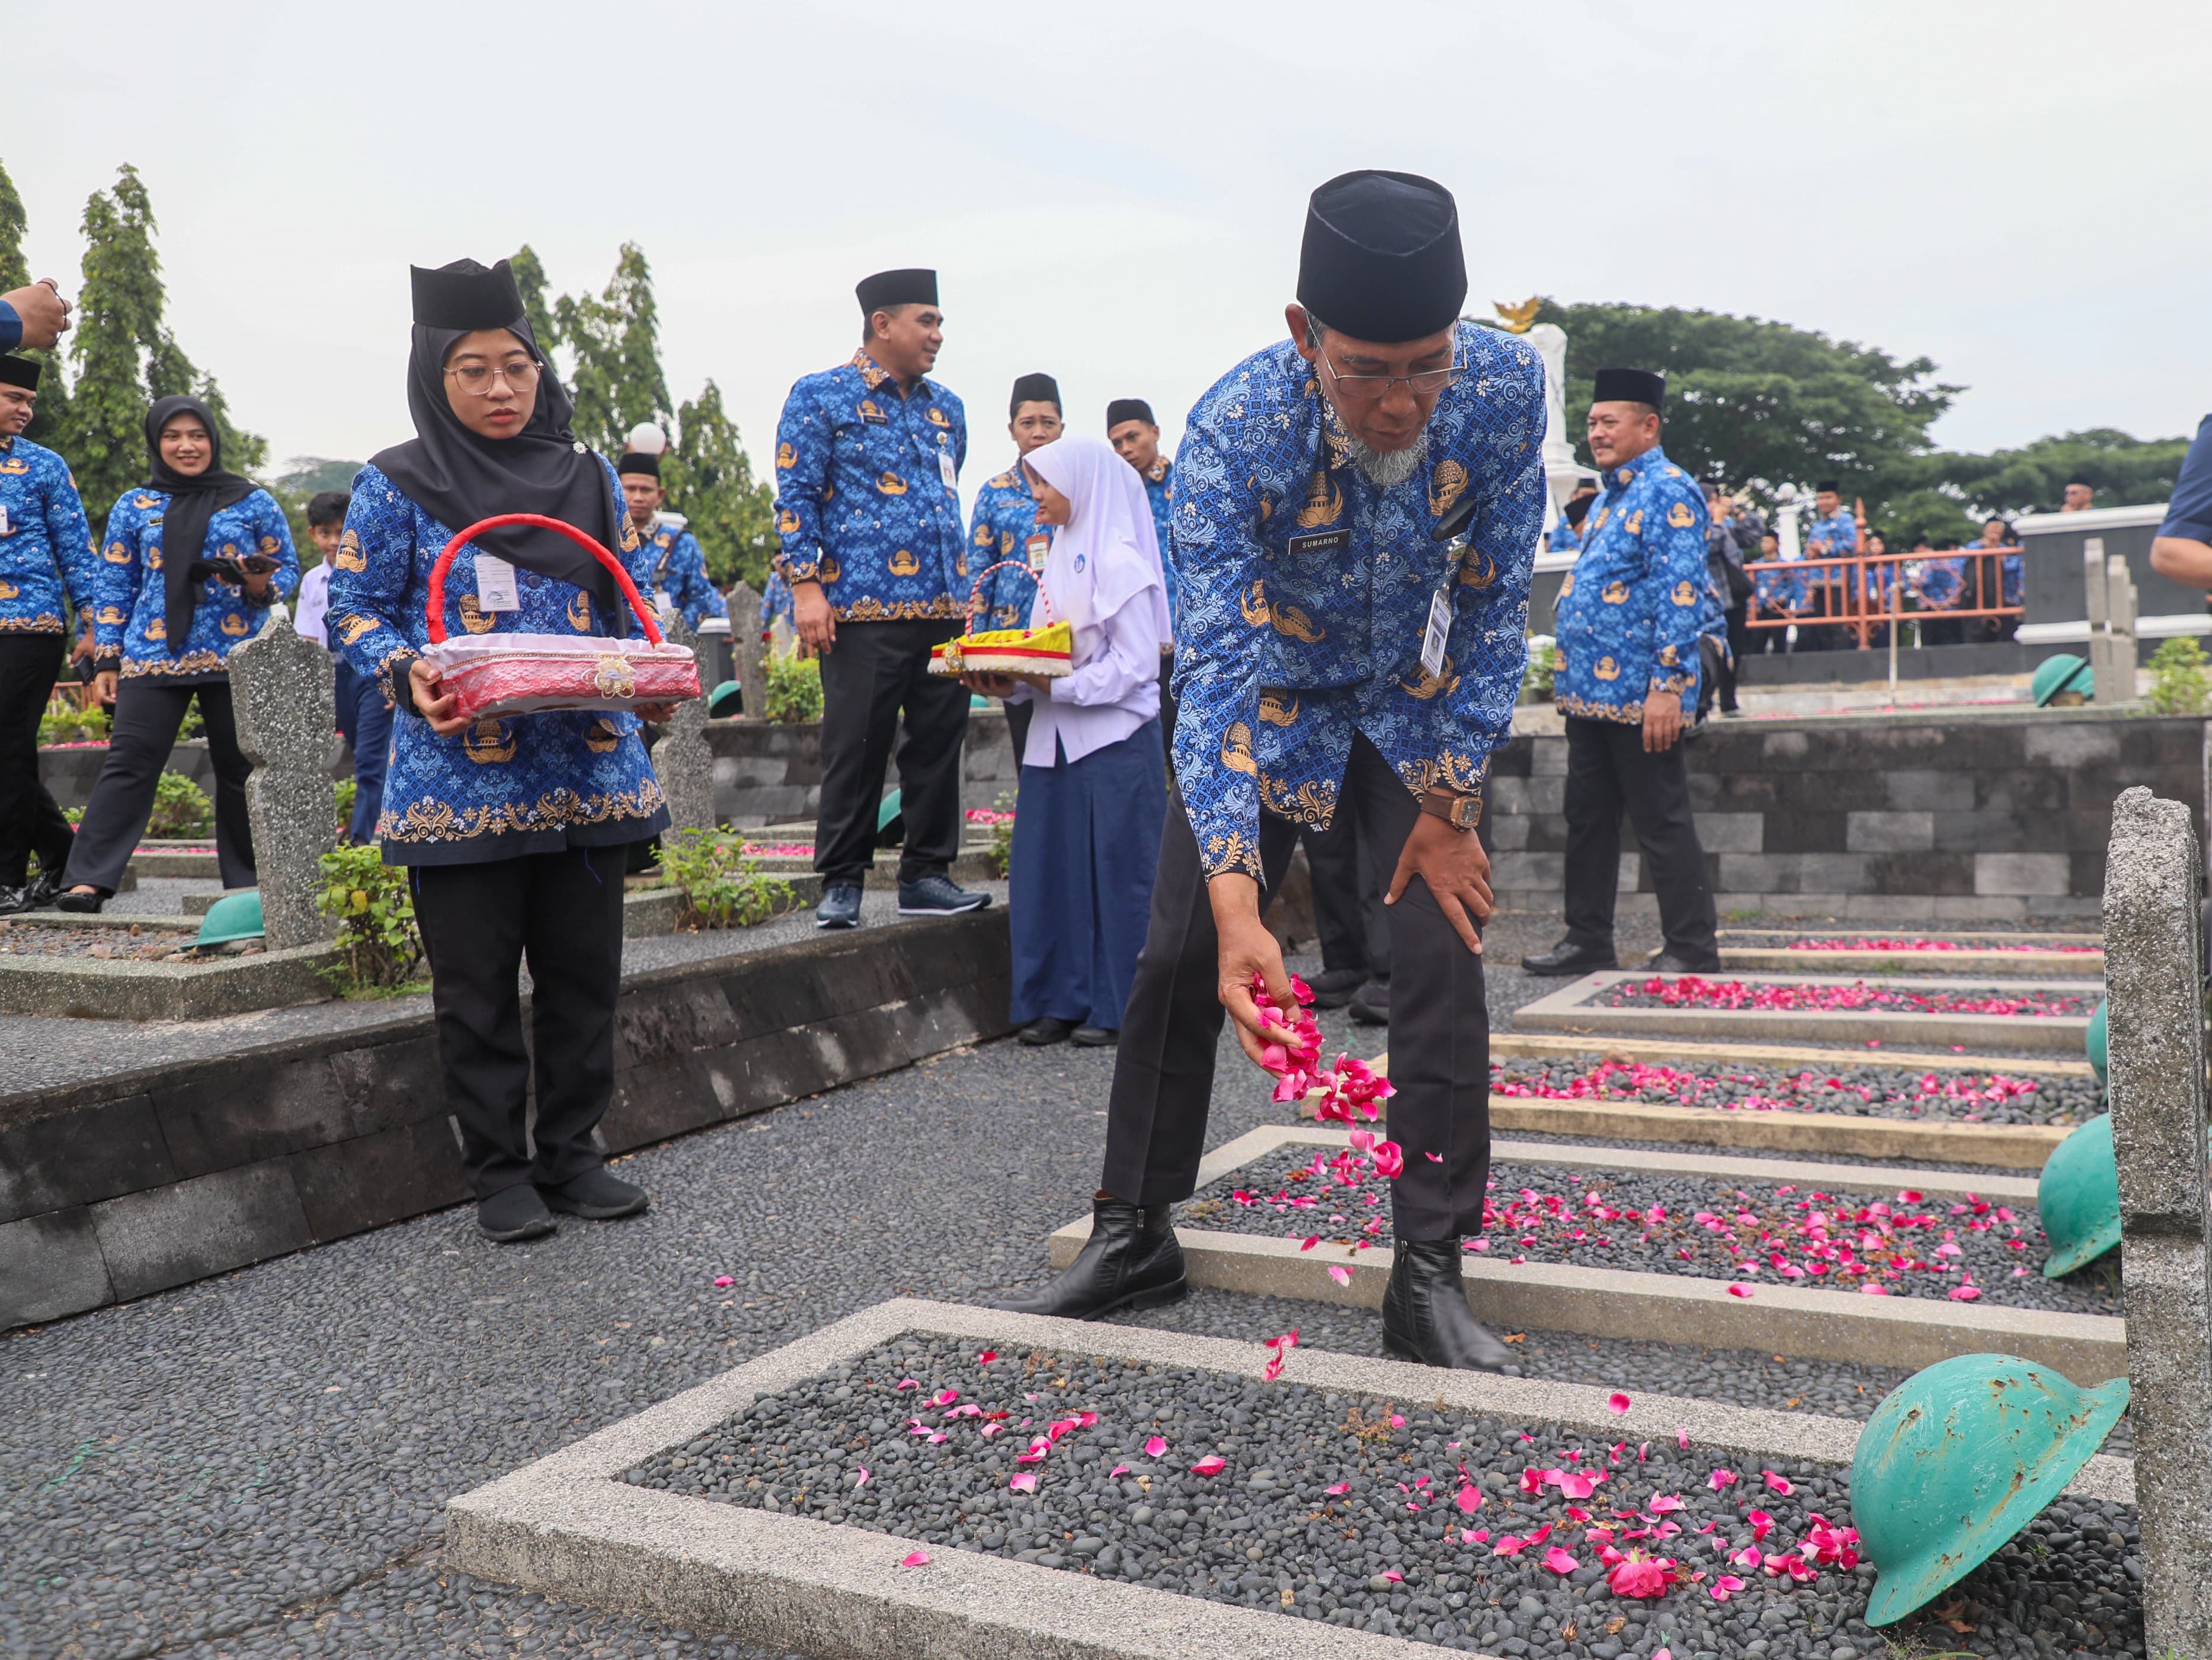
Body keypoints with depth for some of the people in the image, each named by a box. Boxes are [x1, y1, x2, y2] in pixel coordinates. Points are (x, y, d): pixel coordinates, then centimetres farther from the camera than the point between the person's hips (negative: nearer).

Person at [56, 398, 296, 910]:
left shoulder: (253, 502, 7)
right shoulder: (134, 506, 11)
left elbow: (287, 567, 10)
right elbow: (114, 586, 12)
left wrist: (263, 587, -14)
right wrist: (107, 661, 6)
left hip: (237, 658, 0)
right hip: (152, 657, 1)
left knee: (240, 768, 5)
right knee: (128, 764, -6)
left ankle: (247, 882, 16)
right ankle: (89, 878, -6)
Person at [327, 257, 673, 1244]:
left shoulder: (587, 477, 11)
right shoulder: (395, 485, 1)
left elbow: (633, 601, 15)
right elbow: (355, 609, 1)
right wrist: (410, 679, -18)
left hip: (586, 771, 3)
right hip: (460, 776, -3)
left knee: (584, 970, 8)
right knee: (477, 986, 4)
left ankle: (571, 1155, 22)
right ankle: (499, 1172, 17)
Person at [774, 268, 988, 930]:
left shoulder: (945, 407, 19)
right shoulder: (821, 396, 2)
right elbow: (796, 495, -3)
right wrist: (806, 586, -11)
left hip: (944, 609, 6)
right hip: (863, 609, -6)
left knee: (939, 743, 6)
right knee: (855, 749, -3)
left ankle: (926, 875, 16)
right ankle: (841, 883, 8)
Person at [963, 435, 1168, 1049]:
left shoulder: (1118, 561, -9)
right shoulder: (1059, 556, 15)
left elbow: (1136, 665, -15)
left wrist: (1055, 685, -20)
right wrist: (1009, 683, -1)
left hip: (1114, 738, -8)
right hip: (1055, 736, 8)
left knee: (1112, 870, -2)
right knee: (1047, 866, 6)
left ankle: (1115, 1006, 7)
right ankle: (1058, 1000, 15)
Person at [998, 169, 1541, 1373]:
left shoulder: (1504, 385, -26)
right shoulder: (1232, 430, -32)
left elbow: (1495, 603, -14)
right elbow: (1213, 663, -37)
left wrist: (1452, 798, -16)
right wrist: (1235, 901, -48)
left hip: (1414, 707, 1)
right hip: (1266, 704, -1)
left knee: (1443, 963, -11)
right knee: (1177, 959, 0)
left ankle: (1428, 1276, 1)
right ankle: (1133, 1236, 17)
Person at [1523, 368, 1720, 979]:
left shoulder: (1668, 492, -11)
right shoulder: (1612, 496, 18)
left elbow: (1679, 595, -19)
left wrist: (1667, 685, -24)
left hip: (1638, 694, -9)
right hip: (1591, 692, 10)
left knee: (1662, 824, -1)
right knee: (1588, 819, 13)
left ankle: (1692, 950, 8)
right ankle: (1588, 941, 23)